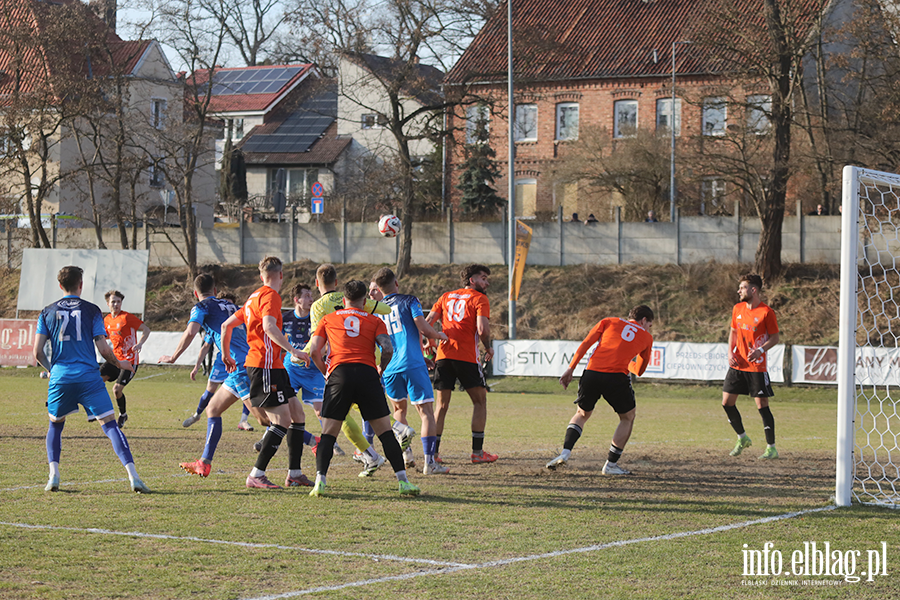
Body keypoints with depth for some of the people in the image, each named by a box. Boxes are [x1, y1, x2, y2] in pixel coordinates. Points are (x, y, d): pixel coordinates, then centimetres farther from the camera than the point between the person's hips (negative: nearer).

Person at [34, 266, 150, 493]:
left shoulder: (48, 313, 8)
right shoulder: (92, 310, 3)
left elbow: (37, 352, 4)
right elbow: (103, 349, -3)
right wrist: (119, 364, 16)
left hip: (60, 378, 2)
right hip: (89, 378, -2)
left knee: (55, 425, 23)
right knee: (110, 425, -2)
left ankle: (53, 475, 8)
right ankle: (132, 476, -14)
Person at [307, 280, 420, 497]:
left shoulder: (328, 319, 20)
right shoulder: (375, 321, 18)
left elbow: (314, 351, 10)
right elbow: (388, 349, 2)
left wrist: (325, 371, 25)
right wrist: (381, 370, 19)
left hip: (339, 373, 0)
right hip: (367, 373, 0)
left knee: (329, 432, 6)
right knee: (385, 431, 6)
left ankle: (320, 481, -9)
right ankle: (403, 481, 1)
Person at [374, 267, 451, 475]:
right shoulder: (409, 301, 1)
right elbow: (423, 327, -10)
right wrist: (440, 335, 9)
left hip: (389, 368, 5)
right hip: (413, 364, -5)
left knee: (399, 409, 25)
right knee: (426, 412, -3)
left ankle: (405, 453, 11)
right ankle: (429, 462, -13)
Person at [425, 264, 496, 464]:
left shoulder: (447, 296, 18)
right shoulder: (480, 299, 1)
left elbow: (427, 323, 12)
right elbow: (482, 329, -12)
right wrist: (488, 349, 4)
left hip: (443, 355, 5)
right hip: (466, 356, -5)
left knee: (442, 404, 11)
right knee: (479, 400, 9)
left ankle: (433, 451, 6)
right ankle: (477, 451, 6)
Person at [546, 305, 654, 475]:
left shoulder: (609, 322, 21)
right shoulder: (646, 337, 19)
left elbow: (585, 344, 10)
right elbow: (639, 370, 25)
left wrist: (571, 369, 10)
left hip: (591, 373, 2)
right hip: (616, 377, -2)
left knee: (582, 414, 24)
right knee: (628, 417, 22)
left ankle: (565, 453, 5)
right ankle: (611, 464, 16)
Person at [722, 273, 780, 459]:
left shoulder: (766, 312, -10)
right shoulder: (738, 309, 7)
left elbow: (775, 337, -5)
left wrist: (760, 350, -21)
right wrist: (730, 352, 3)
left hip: (757, 366, -6)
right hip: (737, 365, 6)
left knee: (762, 405, -5)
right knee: (727, 403, 5)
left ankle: (772, 448, 5)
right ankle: (742, 438, 25)